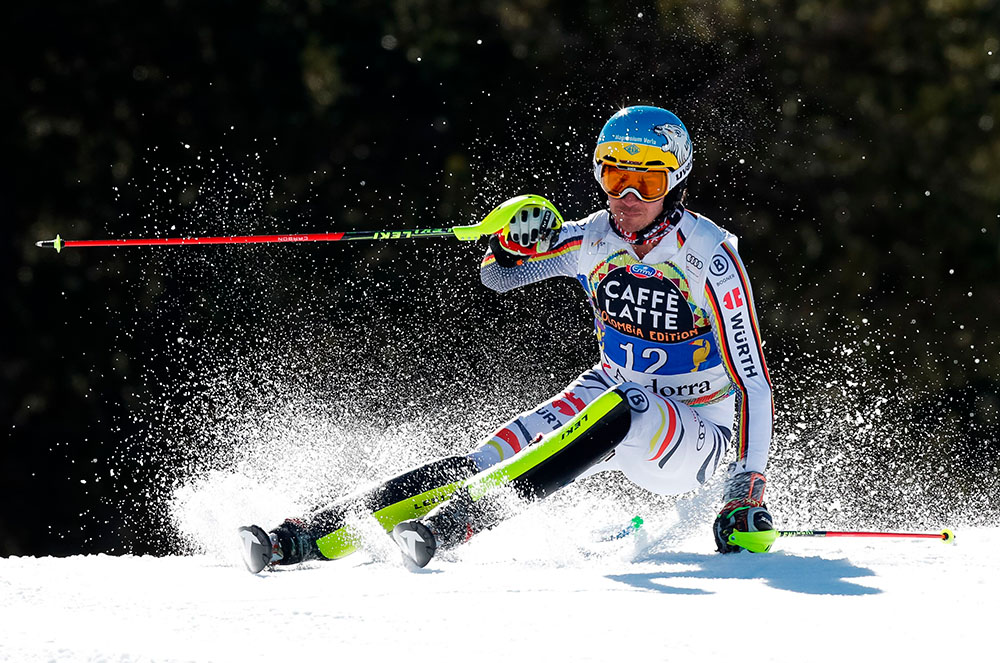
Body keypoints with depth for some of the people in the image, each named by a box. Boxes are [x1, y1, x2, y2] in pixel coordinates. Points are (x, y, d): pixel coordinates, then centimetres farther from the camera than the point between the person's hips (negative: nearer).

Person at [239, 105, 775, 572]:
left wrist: (746, 491, -31)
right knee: (485, 462, -17)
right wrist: (515, 242, -16)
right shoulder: (594, 239, -4)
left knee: (622, 406, -38)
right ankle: (313, 536, -23)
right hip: (604, 402, 5)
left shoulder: (709, 257, -20)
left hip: (694, 435, -5)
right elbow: (497, 276, 9)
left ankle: (458, 519, -46)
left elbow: (751, 381, -21)